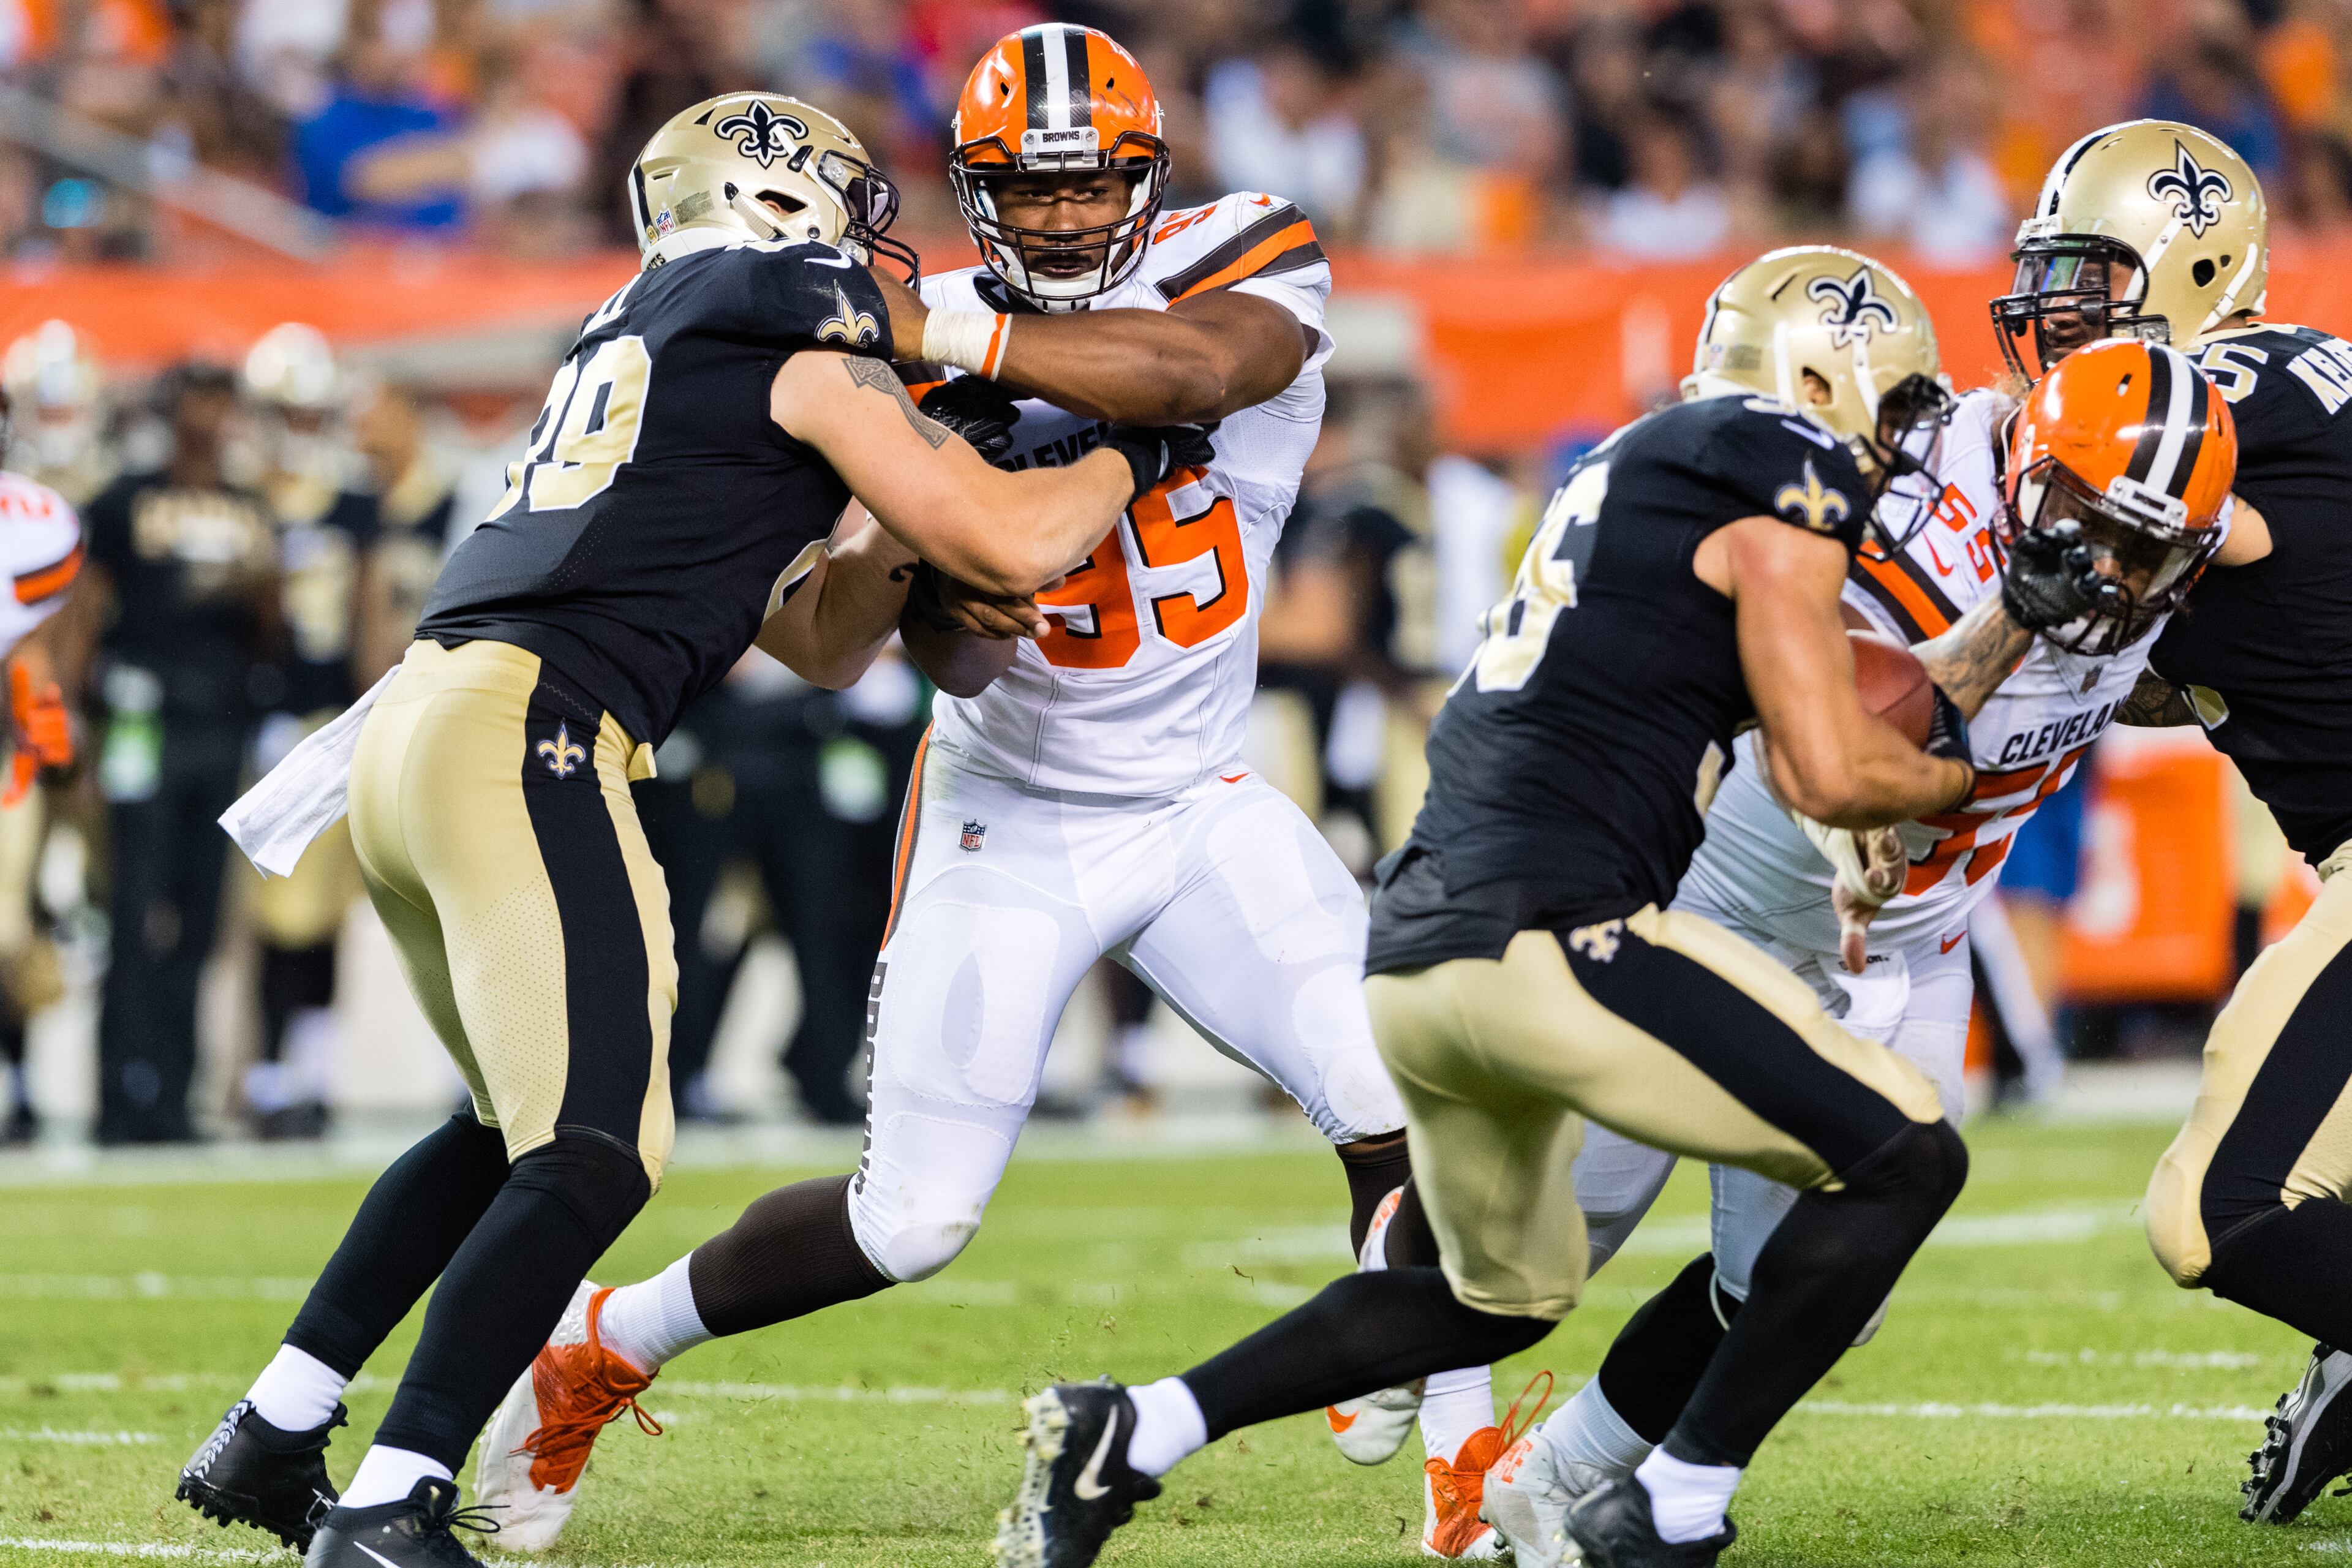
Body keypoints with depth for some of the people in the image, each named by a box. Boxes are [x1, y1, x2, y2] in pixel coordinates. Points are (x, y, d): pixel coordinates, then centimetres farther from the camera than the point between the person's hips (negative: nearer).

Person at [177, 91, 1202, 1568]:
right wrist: (1130, 458, 16)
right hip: (525, 737, -9)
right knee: (597, 1159, -11)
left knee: (522, 1123, 24)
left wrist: (922, 490, 25)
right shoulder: (801, 332, 3)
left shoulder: (642, 343, 29)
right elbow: (1012, 549, -1)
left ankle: (271, 1440, 24)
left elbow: (822, 640, 33)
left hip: (410, 730, 9)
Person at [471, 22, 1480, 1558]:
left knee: (1404, 1106, -17)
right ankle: (600, 1352, 22)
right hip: (1009, 815, -1)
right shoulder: (947, 350, -11)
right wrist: (944, 600, -39)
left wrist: (937, 333, -40)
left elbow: (1193, 367, -37)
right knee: (911, 1221, 0)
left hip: (1198, 805, 1)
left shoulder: (1247, 261, -11)